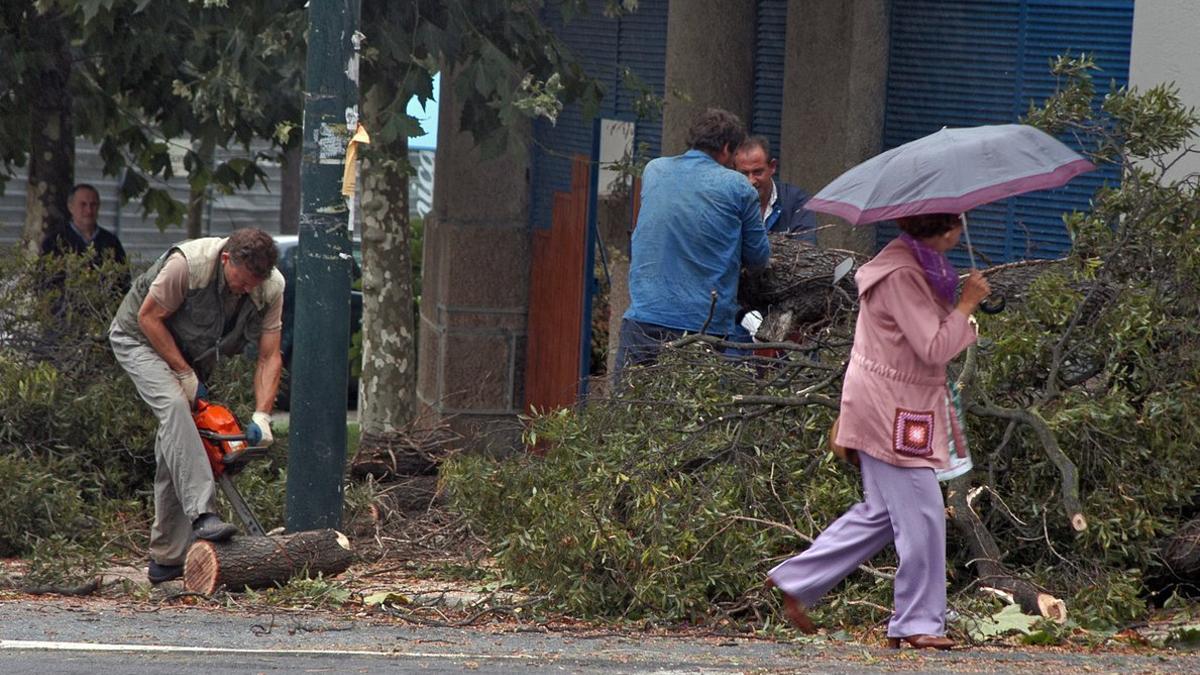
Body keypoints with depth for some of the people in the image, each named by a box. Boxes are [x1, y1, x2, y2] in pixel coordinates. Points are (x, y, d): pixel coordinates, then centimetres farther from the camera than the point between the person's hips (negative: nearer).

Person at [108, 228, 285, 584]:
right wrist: (185, 376, -21)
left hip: (192, 356, 6)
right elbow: (149, 316, -22)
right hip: (141, 339, -6)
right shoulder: (188, 264, -34)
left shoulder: (271, 288, -18)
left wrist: (262, 417, -23)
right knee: (174, 406, -31)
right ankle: (202, 515, -44)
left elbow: (269, 358, -13)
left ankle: (165, 559, 4)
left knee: (176, 449, 0)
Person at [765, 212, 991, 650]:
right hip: (889, 413, -11)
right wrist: (967, 305, -14)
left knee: (881, 513, 17)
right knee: (921, 517, -5)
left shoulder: (918, 265, 12)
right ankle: (918, 623, 4)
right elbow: (934, 348, -23)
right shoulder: (901, 276, -21)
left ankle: (794, 581, 23)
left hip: (898, 411, 11)